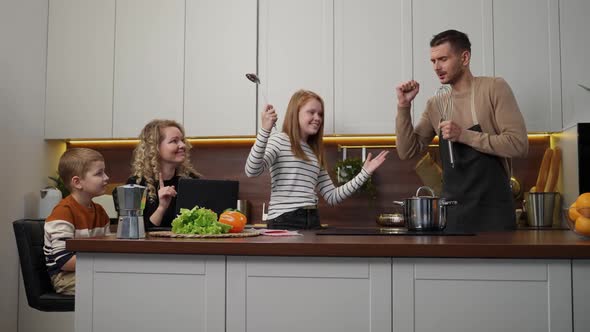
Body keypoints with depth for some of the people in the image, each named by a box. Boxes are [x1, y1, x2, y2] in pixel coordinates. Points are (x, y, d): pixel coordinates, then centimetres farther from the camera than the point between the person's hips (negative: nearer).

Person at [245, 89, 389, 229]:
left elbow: (332, 197, 15)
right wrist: (265, 130, -27)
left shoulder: (315, 153, 17)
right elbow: (252, 171, -19)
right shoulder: (279, 140, -2)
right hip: (284, 221, -6)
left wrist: (365, 172, 12)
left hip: (312, 221, 6)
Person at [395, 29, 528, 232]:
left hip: (492, 211, -4)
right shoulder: (435, 105, 8)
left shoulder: (493, 88, -5)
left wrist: (464, 135, -19)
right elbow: (408, 152, 5)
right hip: (453, 212, 4)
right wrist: (404, 107, -5)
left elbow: (519, 144, -12)